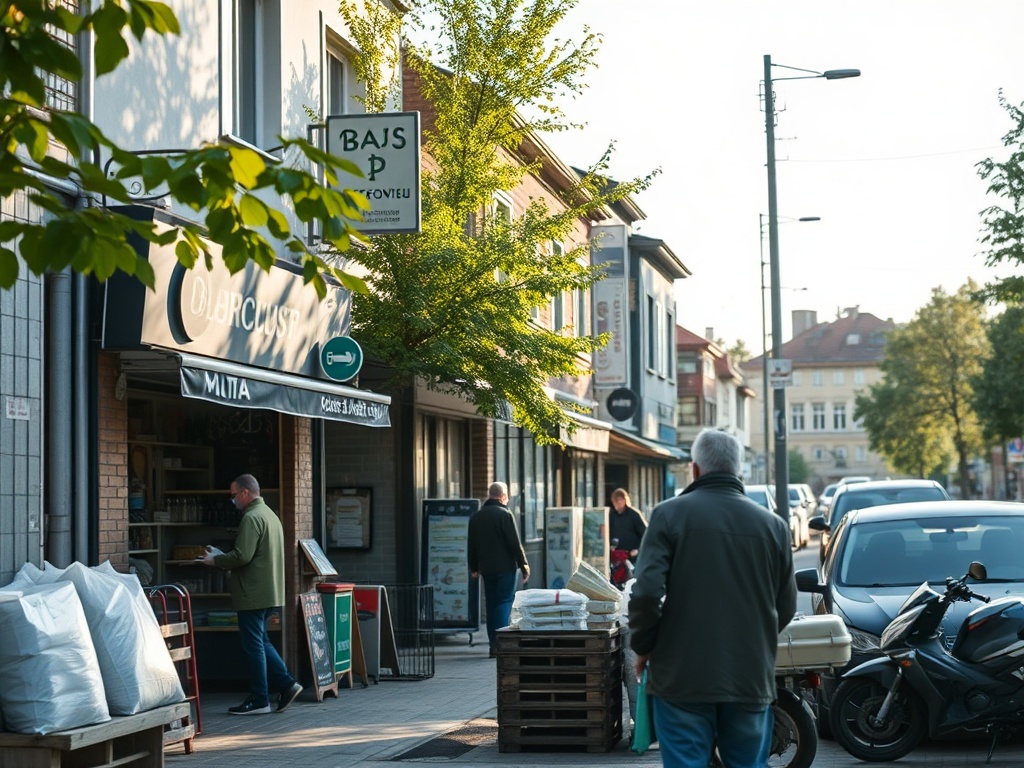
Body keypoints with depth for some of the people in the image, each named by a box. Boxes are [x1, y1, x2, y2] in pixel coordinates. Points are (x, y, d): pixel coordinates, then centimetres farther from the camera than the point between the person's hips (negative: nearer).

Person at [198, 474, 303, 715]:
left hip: (253, 593, -10)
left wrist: (215, 560, -7)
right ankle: (287, 684, 10)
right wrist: (222, 559, 18)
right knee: (261, 641, 17)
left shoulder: (251, 517, -15)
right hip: (270, 592, 10)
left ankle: (259, 700, 2)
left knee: (253, 645, -2)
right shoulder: (270, 514, 17)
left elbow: (242, 556, -22)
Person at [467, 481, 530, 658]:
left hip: (486, 568, 6)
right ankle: (500, 642, -15)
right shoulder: (504, 514, -10)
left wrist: (474, 567, 23)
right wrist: (523, 565, -6)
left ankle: (494, 644, 9)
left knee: (491, 604, 10)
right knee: (504, 602, -4)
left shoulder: (475, 517, 10)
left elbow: (472, 545, 16)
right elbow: (515, 543, -12)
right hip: (505, 567, -6)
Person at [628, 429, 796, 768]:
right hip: (752, 677, 3)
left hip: (683, 676, -3)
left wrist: (642, 647, 4)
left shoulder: (669, 515, -6)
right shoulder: (773, 524, 3)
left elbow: (646, 592, -13)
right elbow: (786, 607, 7)